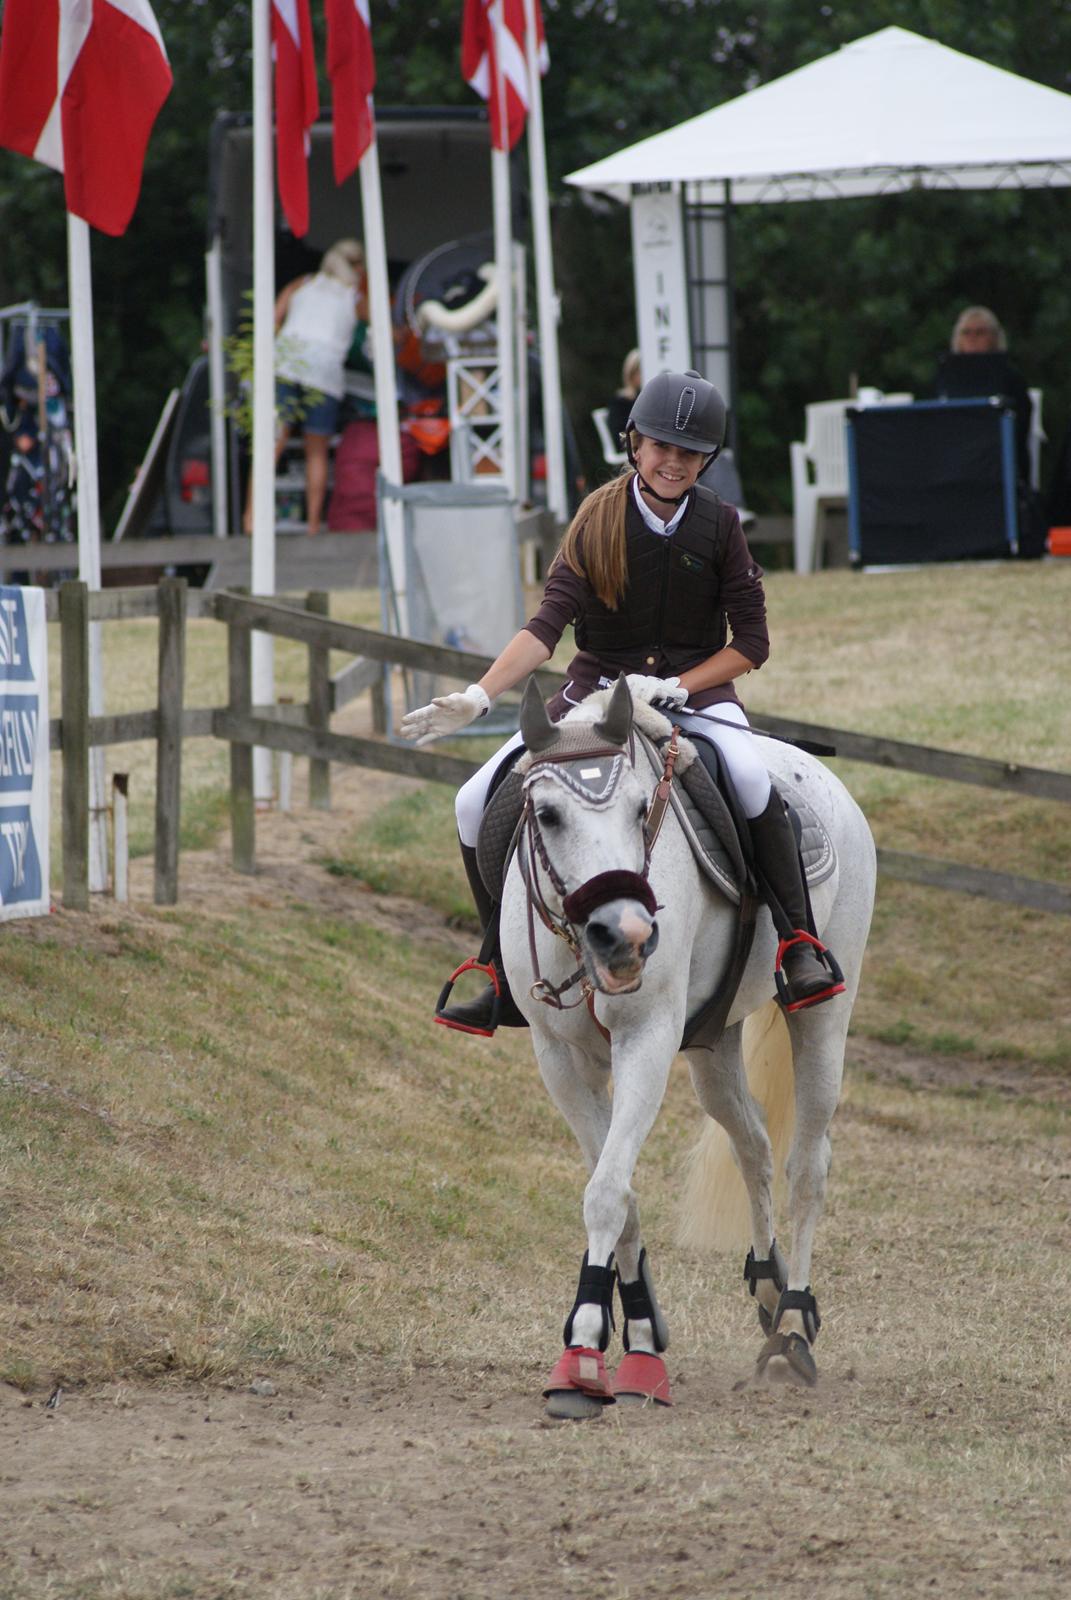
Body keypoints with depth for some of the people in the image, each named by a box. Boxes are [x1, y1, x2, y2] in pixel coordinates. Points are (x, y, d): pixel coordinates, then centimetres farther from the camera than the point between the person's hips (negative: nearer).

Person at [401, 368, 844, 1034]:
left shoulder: (719, 524, -4)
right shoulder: (599, 522, -5)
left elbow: (752, 642, -3)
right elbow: (548, 625, -13)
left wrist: (675, 688, -17)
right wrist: (478, 698, -26)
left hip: (696, 689, -2)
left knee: (753, 783, -36)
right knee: (478, 804, -9)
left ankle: (801, 944, -22)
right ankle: (512, 980, 4)